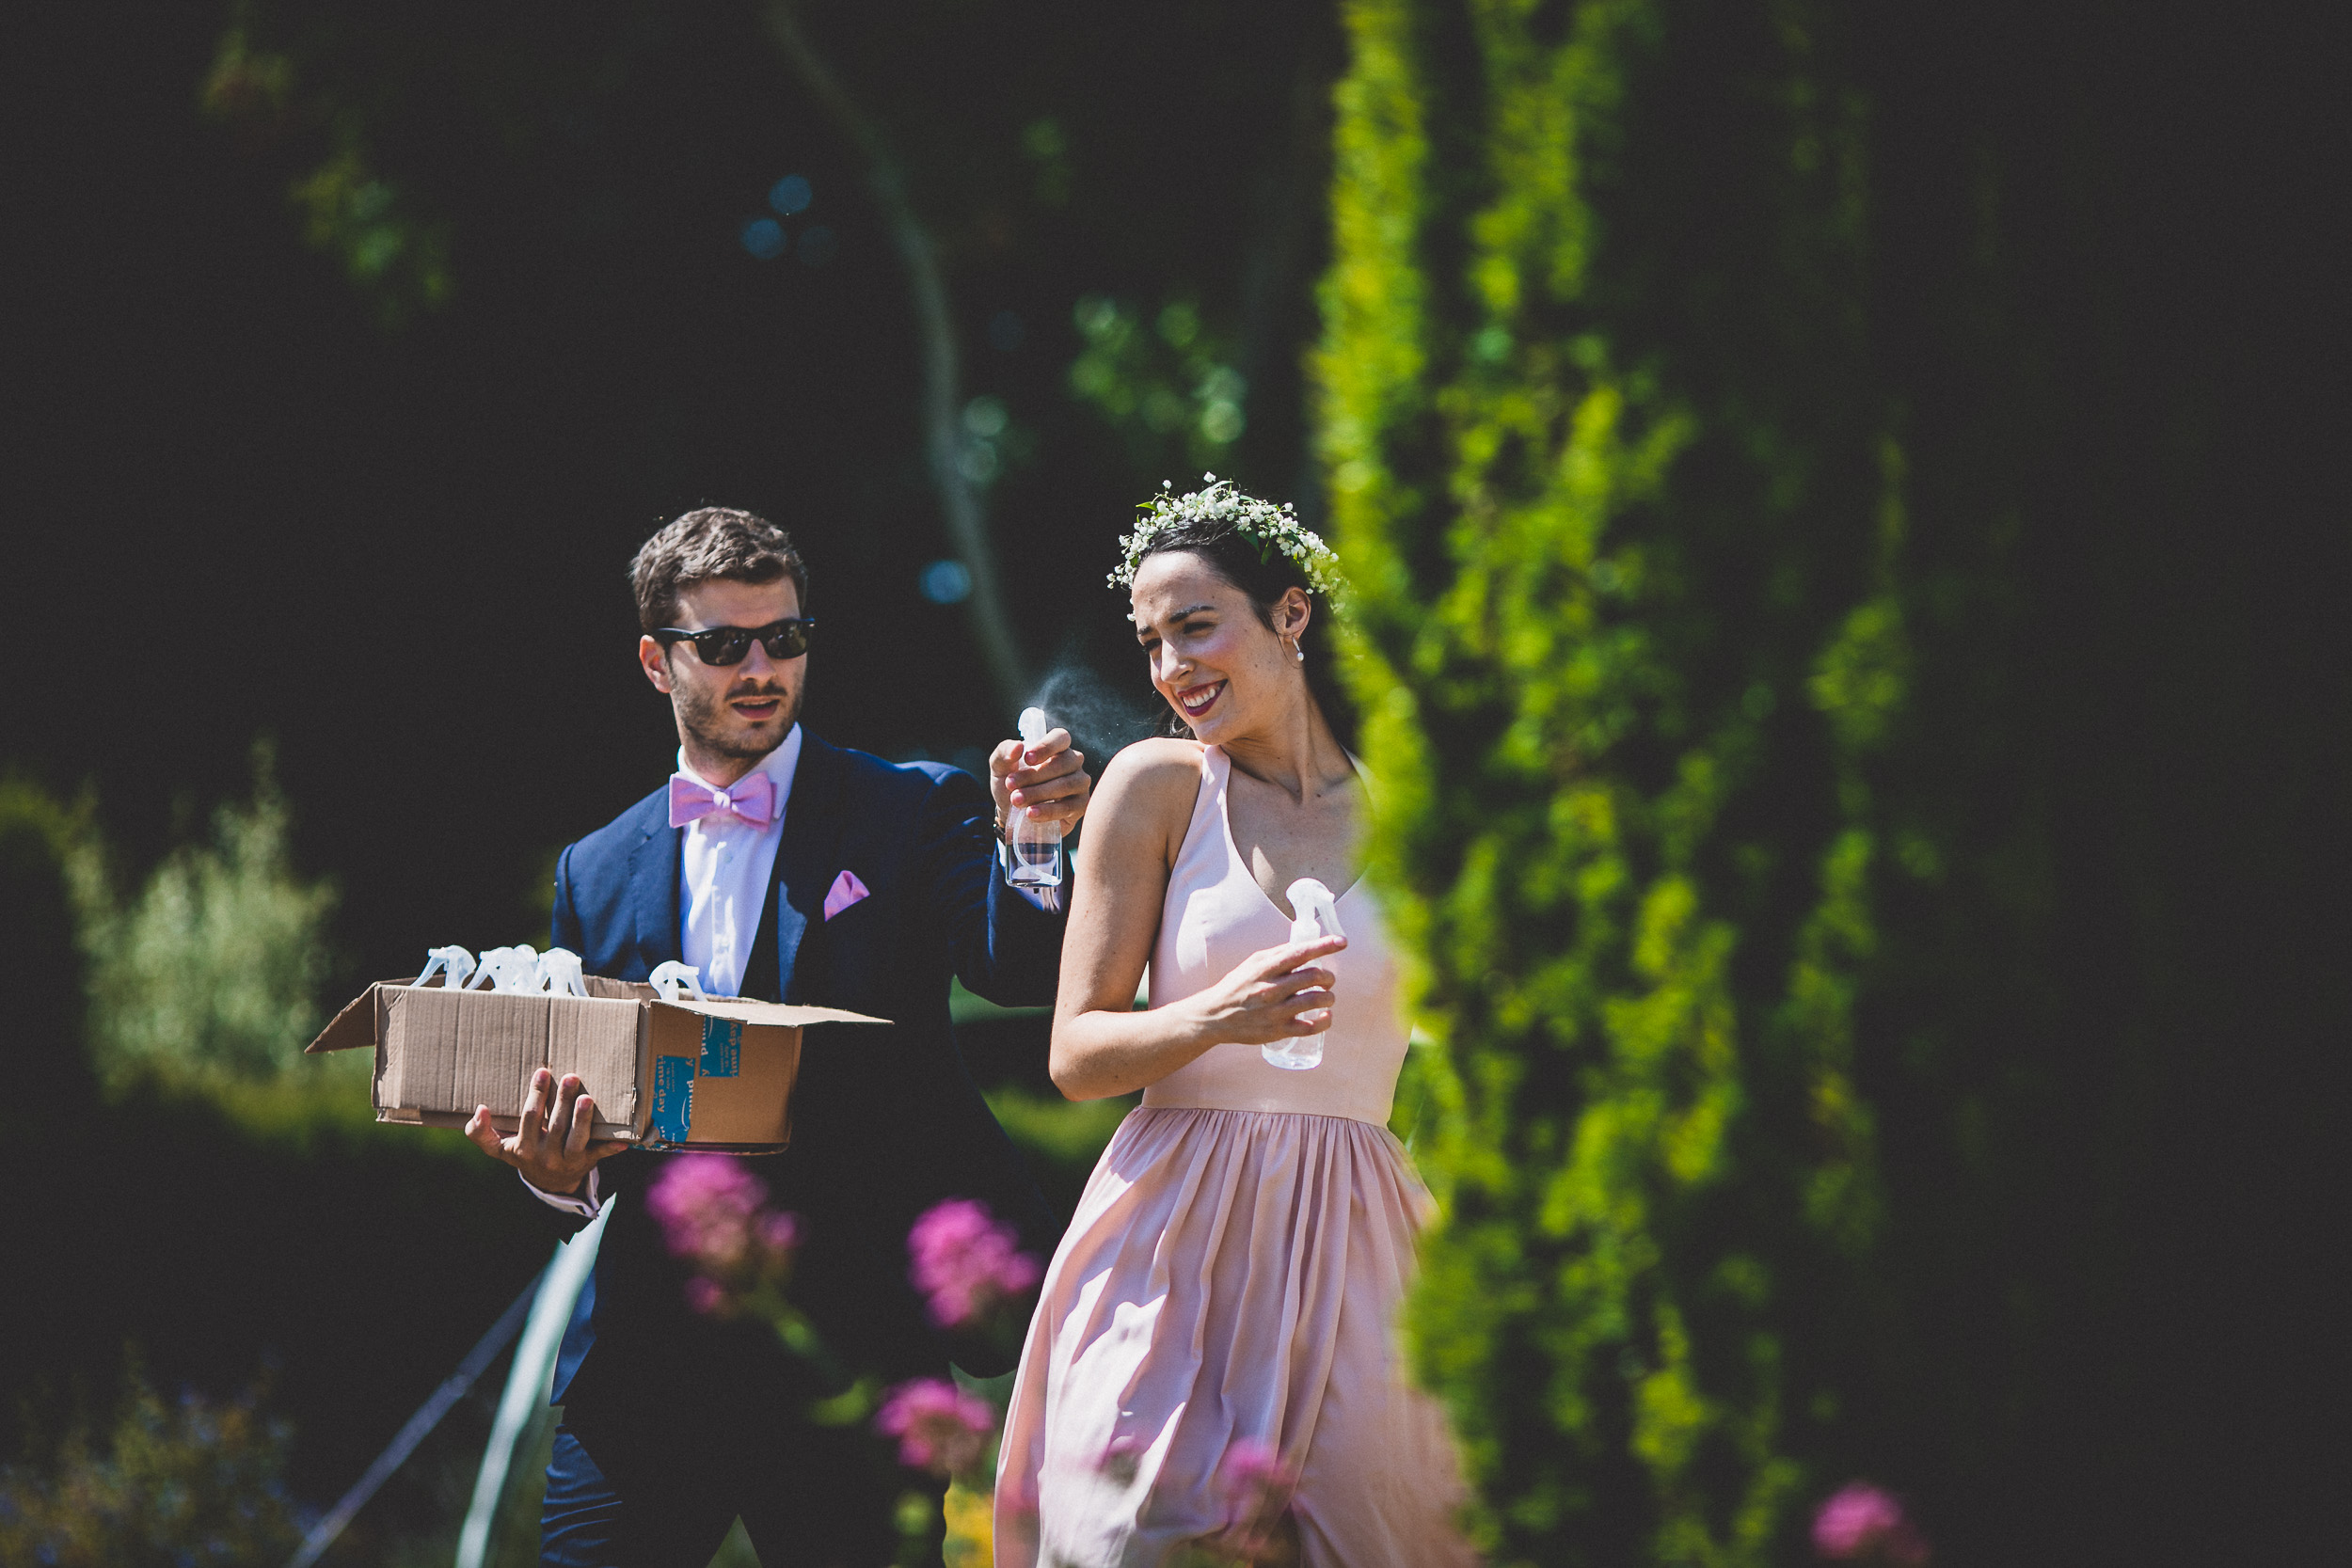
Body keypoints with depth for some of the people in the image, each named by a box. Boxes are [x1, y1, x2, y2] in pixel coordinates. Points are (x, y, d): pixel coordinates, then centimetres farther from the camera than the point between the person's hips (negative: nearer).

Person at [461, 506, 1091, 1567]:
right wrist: (558, 1177, -7)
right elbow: (579, 1095, 16)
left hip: (854, 1354, -3)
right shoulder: (596, 873, 14)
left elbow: (1018, 970, -12)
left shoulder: (911, 815, 4)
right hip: (649, 1351, 3)